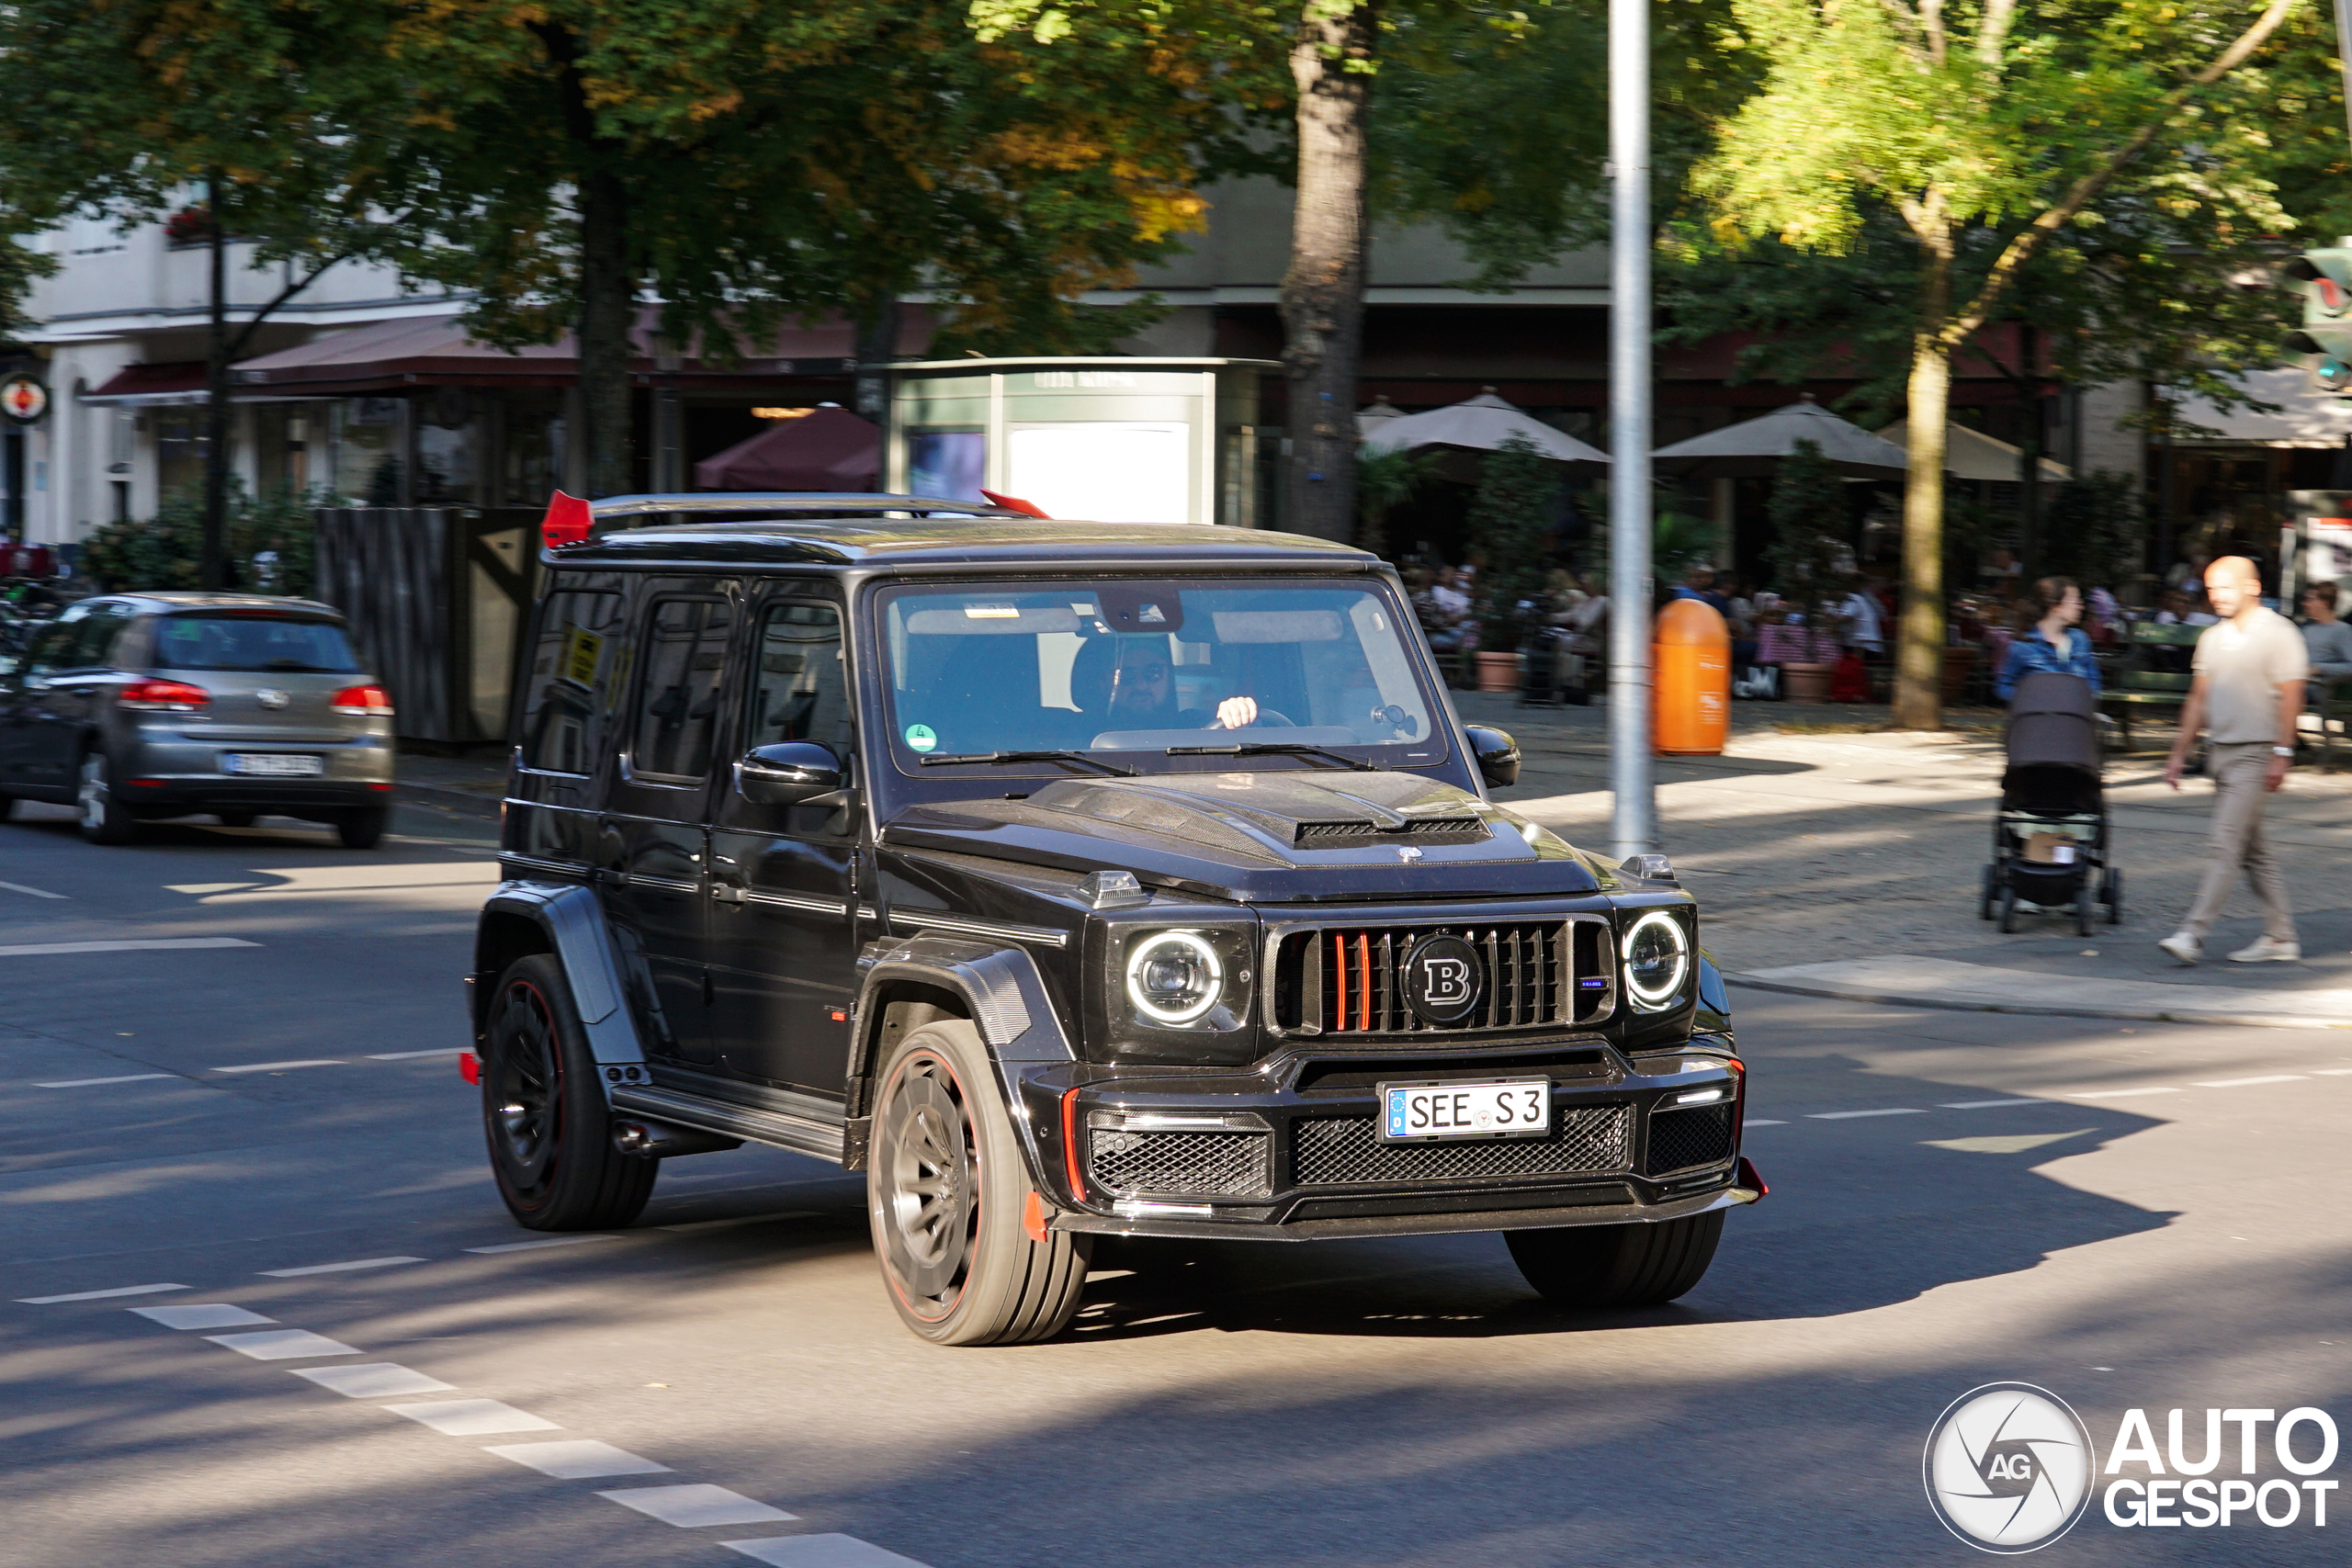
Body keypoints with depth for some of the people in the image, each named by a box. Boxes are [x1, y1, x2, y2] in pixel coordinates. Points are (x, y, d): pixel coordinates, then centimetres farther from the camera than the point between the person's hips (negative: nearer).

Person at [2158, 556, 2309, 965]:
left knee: (2225, 843, -13)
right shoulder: (2213, 637, 13)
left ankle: (2194, 934, -17)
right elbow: (2200, 698, 18)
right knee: (2252, 851, 10)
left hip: (2256, 754, -8)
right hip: (2222, 751, 8)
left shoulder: (2278, 634, -8)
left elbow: (2290, 698, -12)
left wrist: (2281, 755, -17)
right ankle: (2280, 938, 16)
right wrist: (2179, 753, 16)